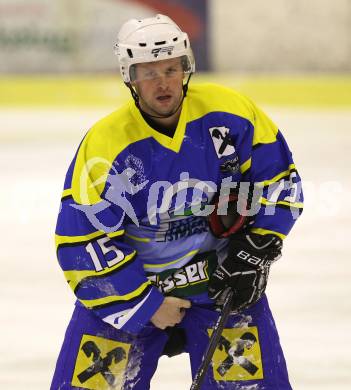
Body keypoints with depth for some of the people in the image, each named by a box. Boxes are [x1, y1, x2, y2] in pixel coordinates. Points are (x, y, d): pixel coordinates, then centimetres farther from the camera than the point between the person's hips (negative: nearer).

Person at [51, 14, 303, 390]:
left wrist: (254, 253, -9)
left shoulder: (231, 114, -13)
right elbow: (80, 243, -16)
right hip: (126, 285, -1)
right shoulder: (104, 146, -19)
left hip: (220, 277, 1)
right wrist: (147, 304, -15)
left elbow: (279, 181, 0)